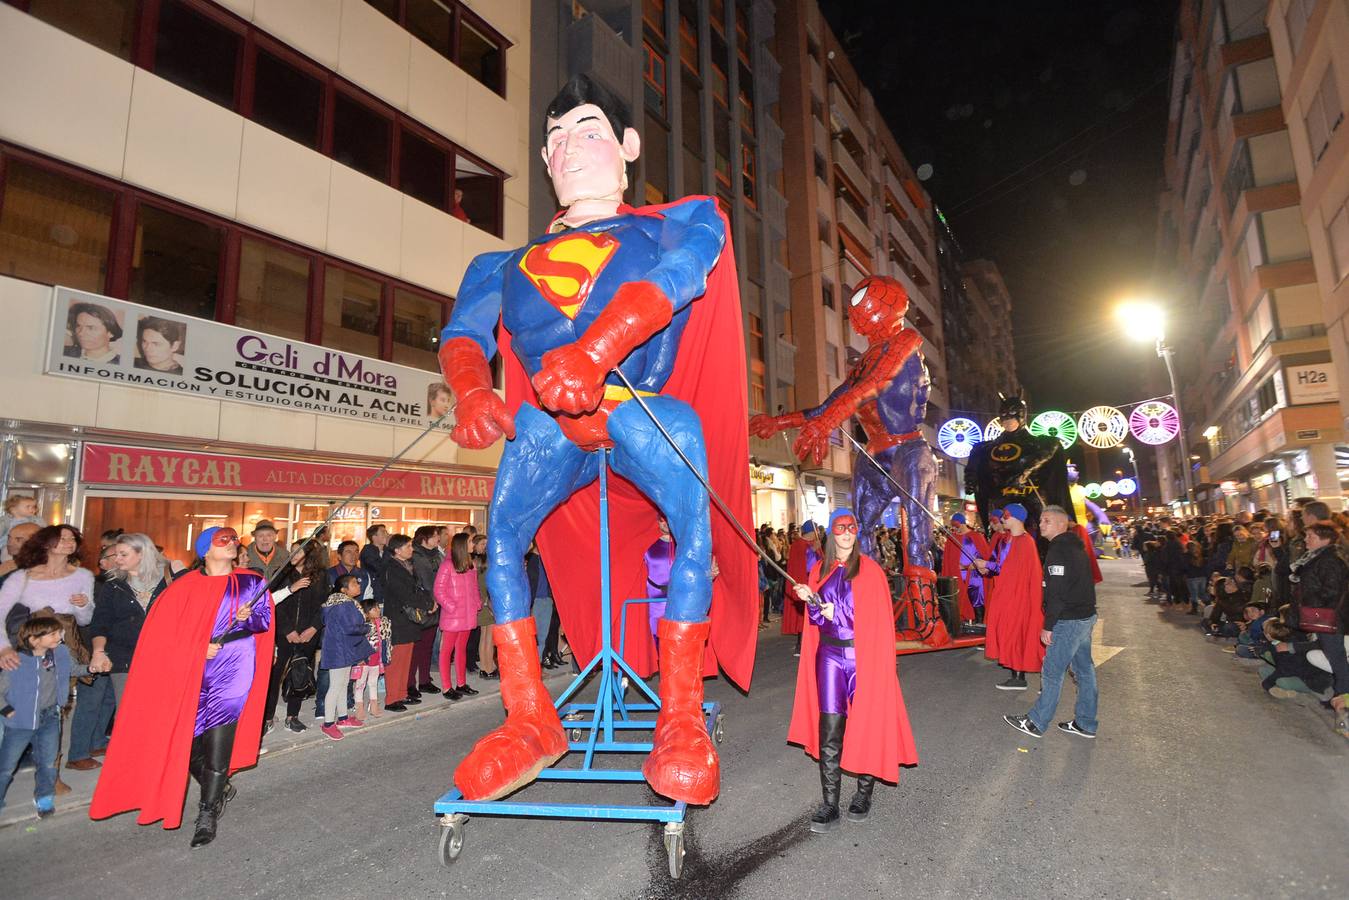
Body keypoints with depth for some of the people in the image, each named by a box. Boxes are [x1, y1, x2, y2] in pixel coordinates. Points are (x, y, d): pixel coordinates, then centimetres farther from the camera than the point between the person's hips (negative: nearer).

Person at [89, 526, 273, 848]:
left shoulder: (251, 582, 4)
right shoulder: (185, 587, 6)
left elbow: (265, 620, 2)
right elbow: (165, 629, 2)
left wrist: (247, 619, -18)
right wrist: (199, 646, -11)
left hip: (233, 670, -2)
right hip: (192, 674, 3)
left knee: (218, 734, -8)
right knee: (187, 737, 7)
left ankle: (207, 815, 4)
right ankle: (219, 789, 33)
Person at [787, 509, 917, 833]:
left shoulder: (870, 570, -3)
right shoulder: (820, 570, 8)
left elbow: (878, 618, -7)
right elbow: (816, 620, 12)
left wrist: (837, 612, -13)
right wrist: (811, 601, -9)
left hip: (863, 656, -2)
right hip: (830, 655, 3)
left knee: (865, 726, 7)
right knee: (829, 732, 1)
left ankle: (864, 791, 27)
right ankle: (830, 806, 8)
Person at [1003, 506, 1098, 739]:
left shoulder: (1058, 550, -18)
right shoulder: (1076, 547, 13)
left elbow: (1057, 593, -22)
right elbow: (1085, 585, 19)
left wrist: (1048, 626, -17)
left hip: (1068, 621, -10)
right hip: (1086, 616, 10)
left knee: (1052, 673, -2)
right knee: (1084, 669, 15)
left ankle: (1036, 723, 6)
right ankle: (1085, 724, 24)